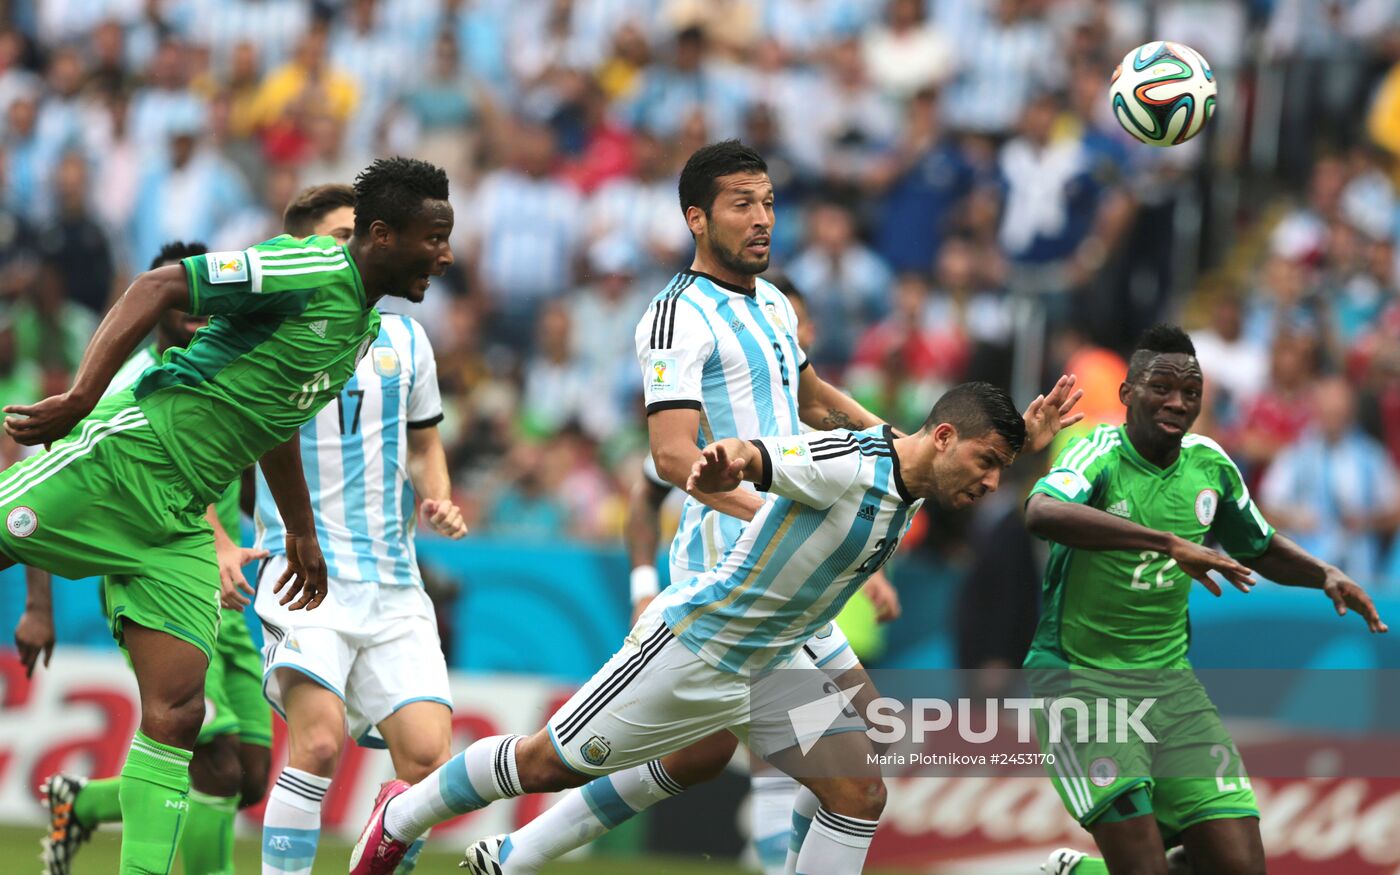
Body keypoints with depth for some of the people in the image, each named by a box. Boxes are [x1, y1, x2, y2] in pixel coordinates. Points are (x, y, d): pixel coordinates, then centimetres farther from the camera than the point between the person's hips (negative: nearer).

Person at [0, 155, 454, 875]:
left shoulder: (363, 323, 15)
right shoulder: (312, 271, -12)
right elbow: (158, 288, -18)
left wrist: (301, 533, 37)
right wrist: (80, 398, -27)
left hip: (178, 525, 8)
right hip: (126, 459, -8)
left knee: (176, 713, -5)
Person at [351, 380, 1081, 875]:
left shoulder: (909, 487, 0)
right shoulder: (846, 462, -27)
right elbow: (757, 458, -44)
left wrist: (1025, 438, 6)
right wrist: (726, 463, -67)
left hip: (776, 659, 9)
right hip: (694, 643, -9)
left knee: (858, 793, -5)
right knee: (547, 765, 3)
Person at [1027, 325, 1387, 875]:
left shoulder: (1209, 465, 5)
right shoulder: (1101, 453, -13)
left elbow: (1262, 550, 24)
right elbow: (1041, 513, -37)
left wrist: (1326, 575, 3)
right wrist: (1169, 543, -43)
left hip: (1168, 680, 6)